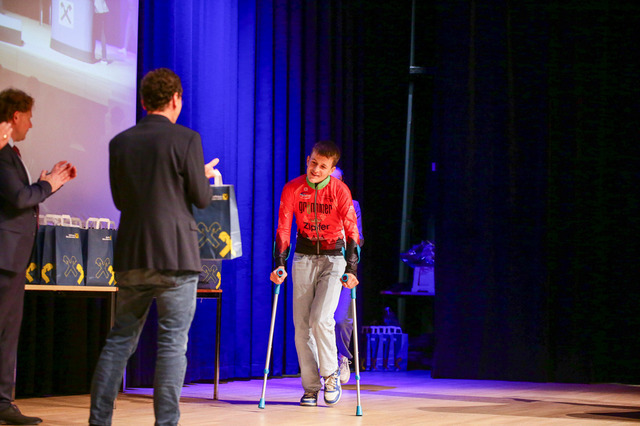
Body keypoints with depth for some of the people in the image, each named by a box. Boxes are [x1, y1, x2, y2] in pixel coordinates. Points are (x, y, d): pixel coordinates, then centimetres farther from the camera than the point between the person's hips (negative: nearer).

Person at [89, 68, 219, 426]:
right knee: (173, 341, 0)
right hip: (176, 255, -5)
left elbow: (120, 199, 14)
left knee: (121, 338, 12)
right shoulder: (186, 139, -7)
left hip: (131, 257, 5)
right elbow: (202, 199, -3)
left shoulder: (120, 143, 6)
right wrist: (206, 176, 17)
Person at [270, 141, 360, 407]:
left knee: (321, 318, -18)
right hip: (304, 258, 3)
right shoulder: (292, 189, -4)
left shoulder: (340, 190, -10)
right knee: (301, 324, -1)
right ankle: (311, 387, 8)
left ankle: (331, 375, 3)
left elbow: (351, 230, -12)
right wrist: (279, 264, -15)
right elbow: (283, 229, -4)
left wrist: (351, 269, -21)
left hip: (333, 258, -3)